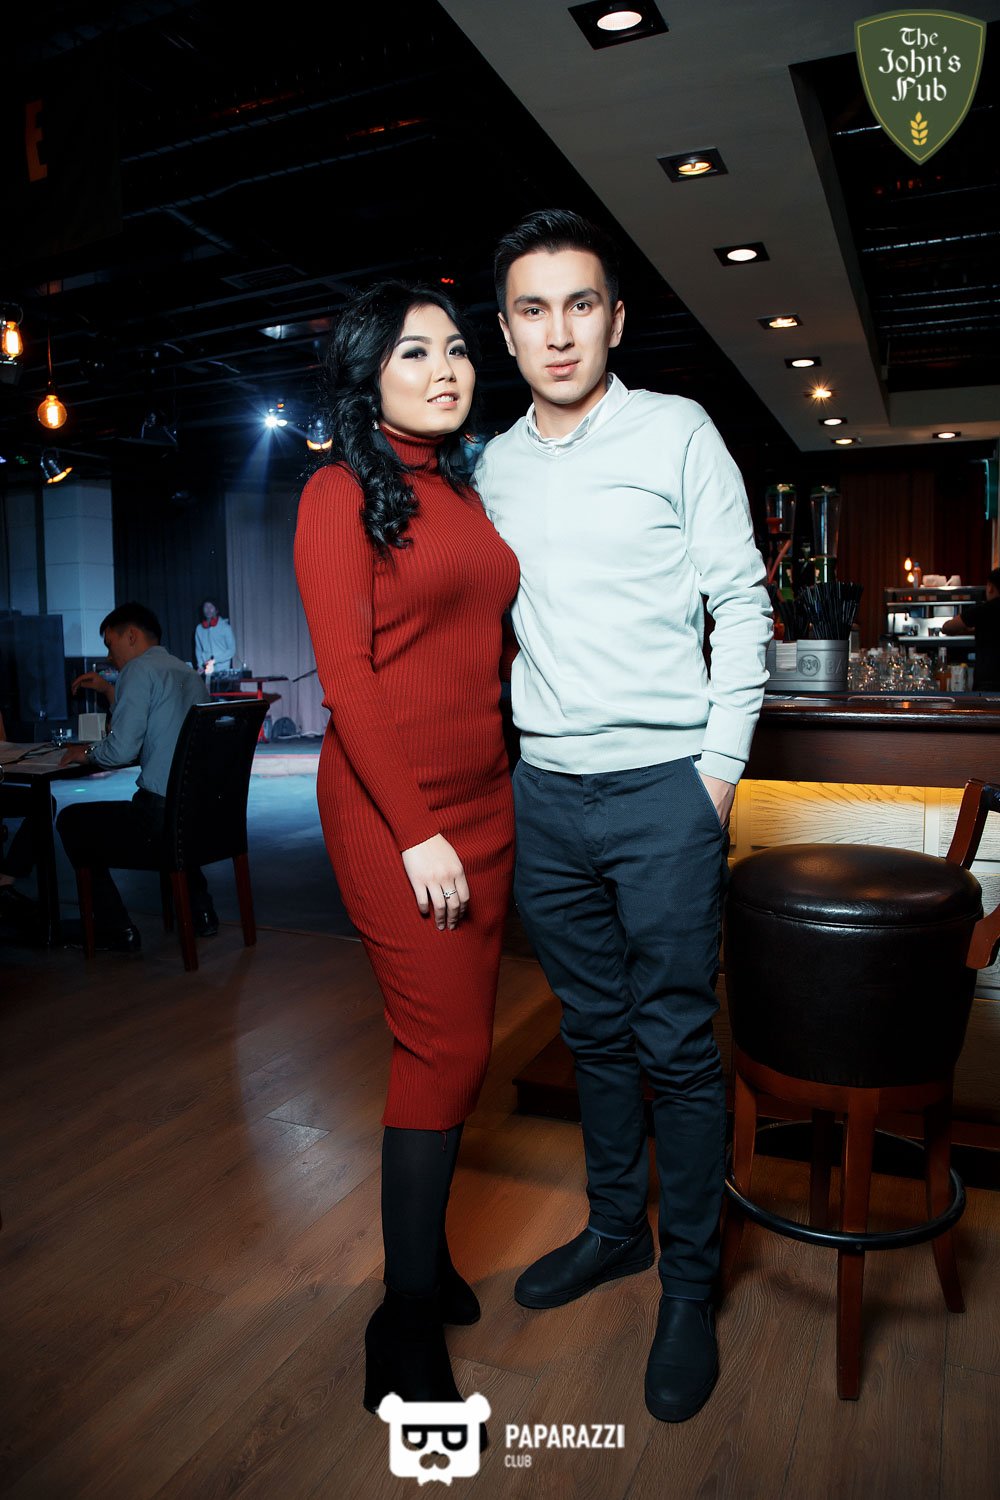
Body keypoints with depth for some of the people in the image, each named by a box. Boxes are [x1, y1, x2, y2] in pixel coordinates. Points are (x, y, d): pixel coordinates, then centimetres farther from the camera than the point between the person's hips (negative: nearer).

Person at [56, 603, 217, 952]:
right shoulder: (189, 673, 18)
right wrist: (110, 691, 27)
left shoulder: (141, 670, -8)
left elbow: (121, 750, -17)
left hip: (161, 814, -8)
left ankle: (117, 930, 17)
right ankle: (199, 910, 34)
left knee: (71, 821, 15)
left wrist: (87, 753, 3)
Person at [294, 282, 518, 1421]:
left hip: (484, 795, 7)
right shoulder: (344, 493, -6)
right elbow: (346, 675, -13)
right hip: (391, 803, -7)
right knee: (445, 1047, -5)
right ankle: (406, 1335, 12)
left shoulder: (466, 492, 15)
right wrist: (416, 831, -16)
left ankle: (423, 1249, 32)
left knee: (455, 1039, 12)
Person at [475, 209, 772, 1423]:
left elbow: (741, 602, -2)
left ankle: (690, 1286, 21)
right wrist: (497, 746, 12)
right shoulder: (493, 468, 12)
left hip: (663, 787, -4)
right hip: (545, 790, 5)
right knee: (594, 1031, 16)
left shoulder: (677, 432, 0)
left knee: (676, 1044, 3)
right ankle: (616, 1228, 34)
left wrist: (721, 764, -8)